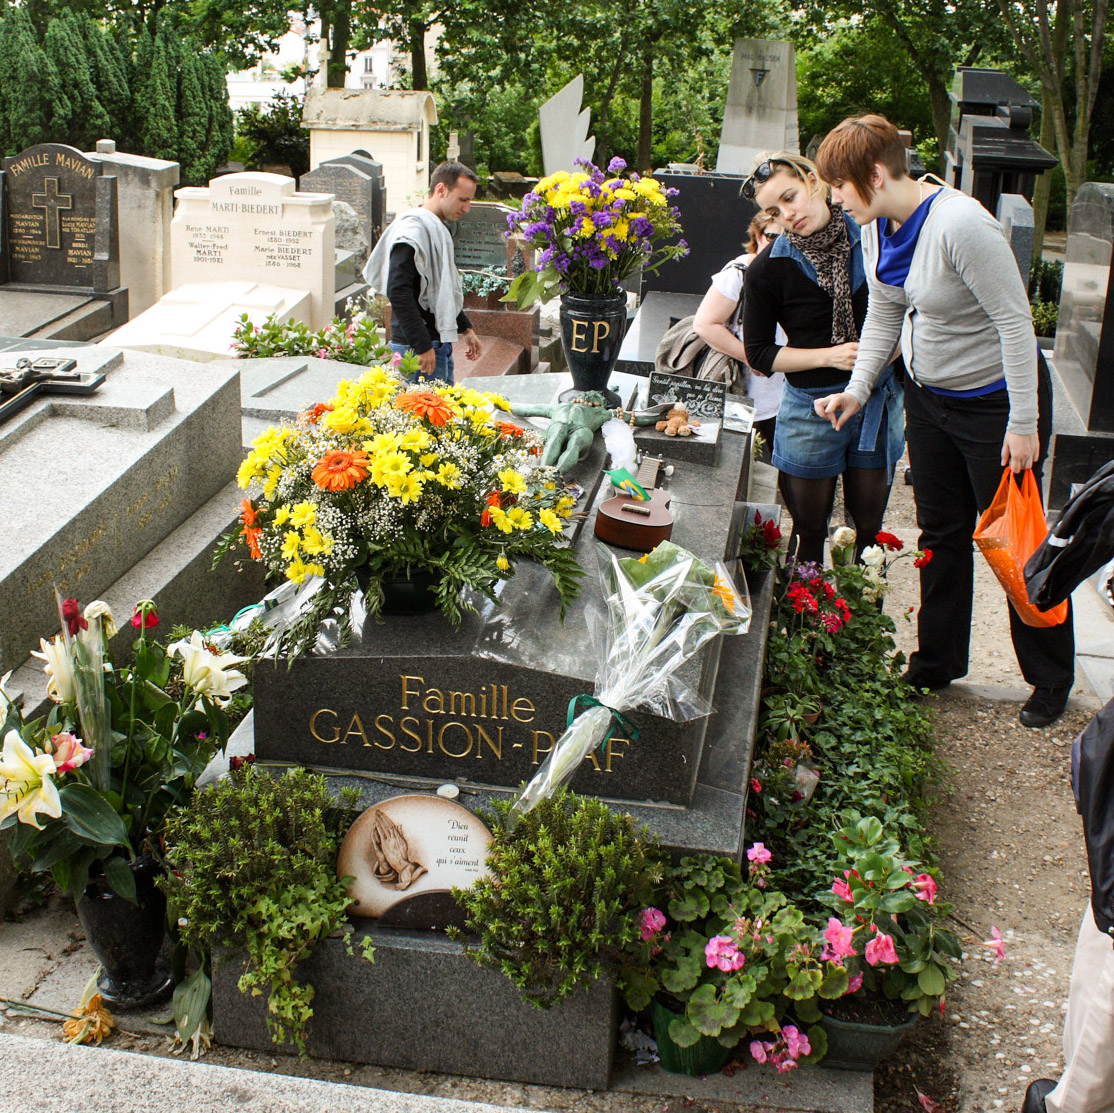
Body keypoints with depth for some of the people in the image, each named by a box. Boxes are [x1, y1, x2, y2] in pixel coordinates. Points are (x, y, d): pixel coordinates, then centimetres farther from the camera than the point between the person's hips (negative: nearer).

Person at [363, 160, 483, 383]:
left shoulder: (438, 230, 18)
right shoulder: (413, 228, -15)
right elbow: (398, 292, -23)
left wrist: (465, 329, 26)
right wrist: (422, 346, -24)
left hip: (440, 344, 10)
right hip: (415, 347, -10)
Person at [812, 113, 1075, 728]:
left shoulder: (959, 225, -28)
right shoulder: (877, 225, -3)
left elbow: (1015, 321, -24)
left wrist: (1023, 424, -21)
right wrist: (857, 389, 0)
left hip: (995, 399, -7)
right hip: (928, 396, 8)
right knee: (941, 535, 17)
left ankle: (1051, 680, 21)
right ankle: (936, 664, 32)